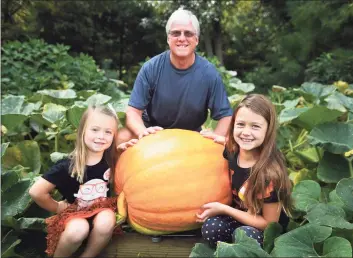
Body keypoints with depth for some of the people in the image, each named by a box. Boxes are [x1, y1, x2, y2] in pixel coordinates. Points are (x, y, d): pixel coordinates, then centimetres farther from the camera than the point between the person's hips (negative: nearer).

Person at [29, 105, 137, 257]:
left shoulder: (110, 159, -11)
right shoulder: (68, 166, -20)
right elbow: (36, 192, -18)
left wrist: (122, 148, -10)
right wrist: (57, 207, -5)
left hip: (101, 211, 2)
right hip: (74, 214, -2)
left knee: (107, 220, -32)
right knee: (78, 229, -35)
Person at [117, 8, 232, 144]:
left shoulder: (209, 73, -17)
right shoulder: (151, 68, -17)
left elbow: (225, 116, -13)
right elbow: (133, 110, -17)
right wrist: (143, 131, -38)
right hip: (153, 131, -1)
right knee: (120, 139, -24)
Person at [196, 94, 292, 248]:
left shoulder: (270, 173, -30)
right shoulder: (232, 149, -15)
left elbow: (269, 223, -19)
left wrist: (223, 209, -20)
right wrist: (221, 139, -6)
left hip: (266, 230, -4)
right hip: (240, 213, 4)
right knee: (210, 228, -25)